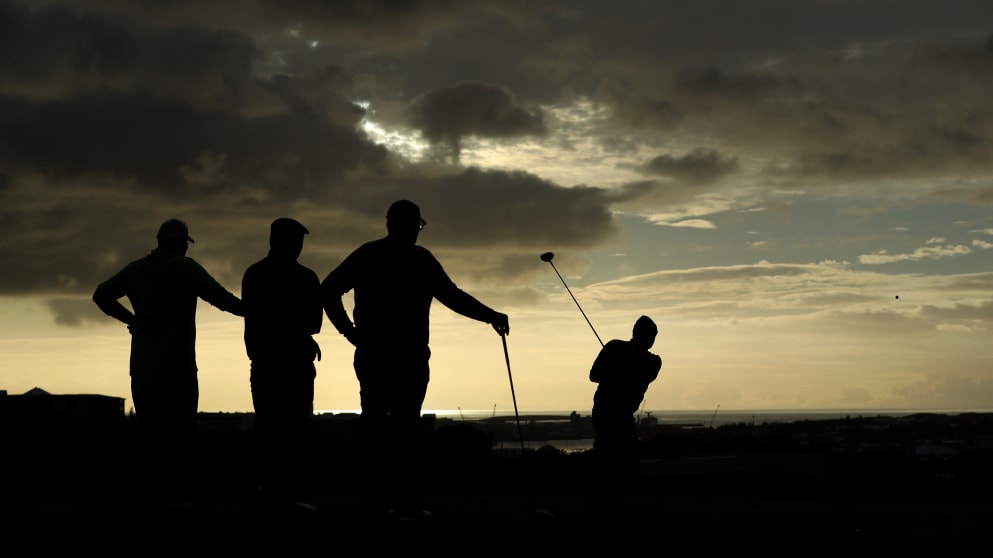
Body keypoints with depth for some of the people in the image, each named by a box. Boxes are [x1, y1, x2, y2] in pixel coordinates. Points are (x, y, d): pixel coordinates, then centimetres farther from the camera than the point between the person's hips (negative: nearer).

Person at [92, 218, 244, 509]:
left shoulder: (136, 268, 11)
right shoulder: (185, 267, -5)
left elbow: (102, 295, 15)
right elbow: (220, 297, -11)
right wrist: (248, 310, 2)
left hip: (142, 365, 5)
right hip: (177, 365, -5)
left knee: (151, 431, 9)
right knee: (180, 431, -3)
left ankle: (152, 494, 8)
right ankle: (176, 494, -9)